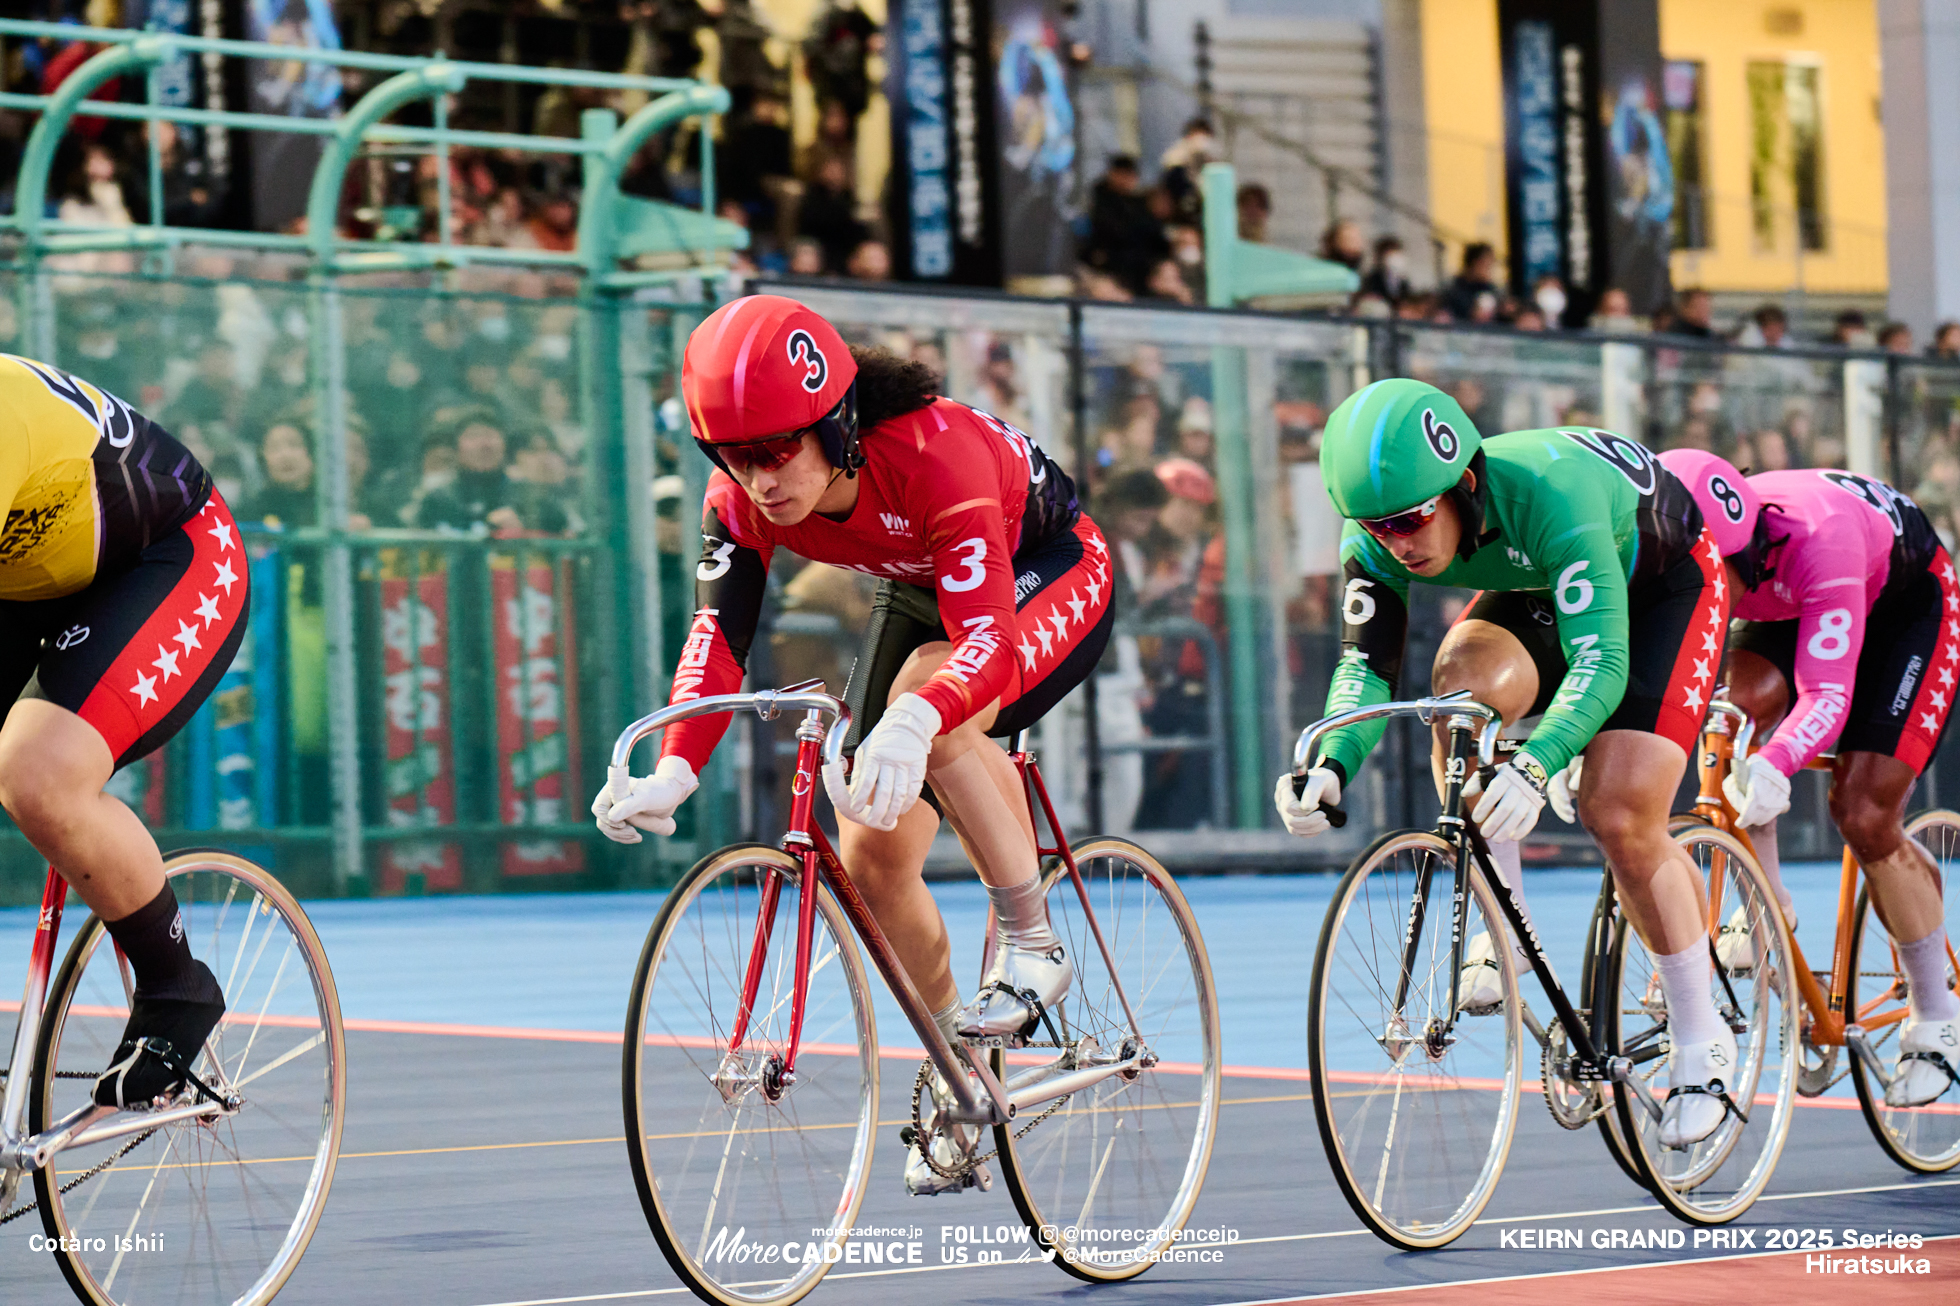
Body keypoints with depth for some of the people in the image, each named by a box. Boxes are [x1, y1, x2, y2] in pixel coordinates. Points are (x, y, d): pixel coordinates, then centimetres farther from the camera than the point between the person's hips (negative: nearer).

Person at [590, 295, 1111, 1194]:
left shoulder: (932, 452, -40)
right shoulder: (744, 496, -22)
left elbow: (988, 637, -48)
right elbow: (719, 631, -29)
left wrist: (913, 723, -68)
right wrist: (674, 770, -46)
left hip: (1050, 576, -6)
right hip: (918, 593, 6)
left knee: (930, 703, -37)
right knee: (872, 857, -4)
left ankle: (1030, 944, -20)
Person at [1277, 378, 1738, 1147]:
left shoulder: (1548, 492, -43)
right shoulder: (1378, 537, -25)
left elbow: (1600, 659, -48)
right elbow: (1367, 660, -25)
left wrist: (1535, 767, -64)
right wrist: (1331, 768, -45)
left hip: (1664, 580, -5)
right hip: (1536, 588, 5)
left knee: (1620, 819, -18)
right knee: (1464, 684, -28)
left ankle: (1701, 1047, 0)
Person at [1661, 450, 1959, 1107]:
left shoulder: (1817, 538, -43)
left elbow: (1828, 693, -48)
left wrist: (1775, 764, -66)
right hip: (1786, 604, 5)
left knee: (1864, 816, -14)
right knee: (1739, 701, -26)